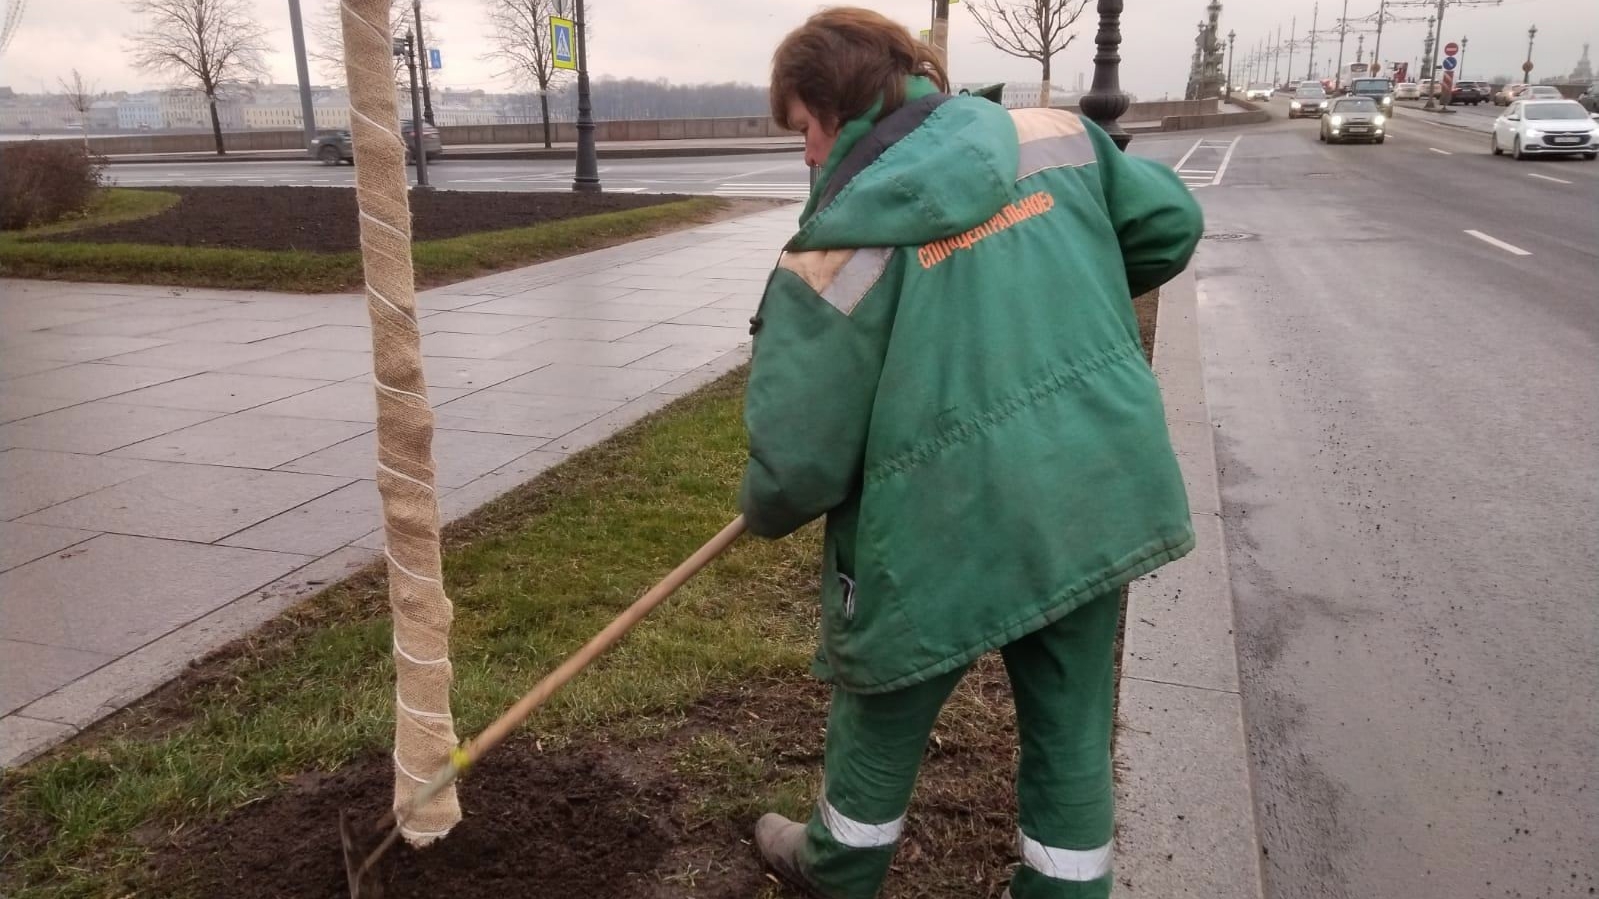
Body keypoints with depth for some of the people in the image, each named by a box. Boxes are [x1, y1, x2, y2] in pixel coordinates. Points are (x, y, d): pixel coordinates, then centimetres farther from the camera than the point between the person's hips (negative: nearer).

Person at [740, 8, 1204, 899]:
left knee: (882, 722, 23)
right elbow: (1171, 223, 13)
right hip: (1100, 497, 5)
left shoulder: (838, 254, -15)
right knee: (1070, 731, 21)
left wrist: (765, 510, 8)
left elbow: (799, 461, -15)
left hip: (945, 532, -4)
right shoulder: (1053, 134, 0)